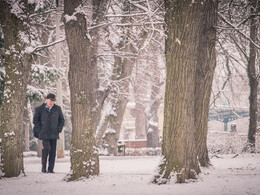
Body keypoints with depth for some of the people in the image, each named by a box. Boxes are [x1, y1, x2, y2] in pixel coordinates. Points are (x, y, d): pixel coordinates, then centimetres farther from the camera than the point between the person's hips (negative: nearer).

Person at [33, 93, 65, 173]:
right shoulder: (40, 109, 1)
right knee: (46, 148, -16)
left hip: (54, 133, 3)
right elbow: (35, 120, 6)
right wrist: (40, 130, -4)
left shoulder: (57, 109, 9)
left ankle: (50, 169, 5)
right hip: (44, 133, -3)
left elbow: (62, 120, 18)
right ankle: (43, 167, -1)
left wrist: (59, 129, 5)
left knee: (53, 151, 0)